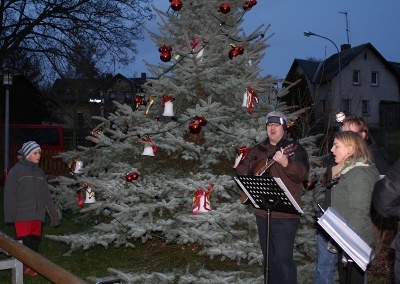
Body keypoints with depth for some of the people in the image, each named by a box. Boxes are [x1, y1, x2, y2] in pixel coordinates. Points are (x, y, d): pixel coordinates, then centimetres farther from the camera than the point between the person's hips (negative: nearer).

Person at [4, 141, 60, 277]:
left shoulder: (39, 171, 13)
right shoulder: (17, 170, -4)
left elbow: (46, 194, 15)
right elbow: (9, 193, -7)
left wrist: (53, 214, 13)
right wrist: (10, 214, -14)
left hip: (37, 214, 5)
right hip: (22, 214, -5)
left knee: (35, 240, 8)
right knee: (23, 241, -5)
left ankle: (30, 265, 22)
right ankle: (22, 267, 7)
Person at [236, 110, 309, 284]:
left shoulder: (295, 149, -6)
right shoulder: (258, 150, 12)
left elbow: (303, 175, -21)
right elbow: (242, 168, 21)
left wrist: (286, 163, -38)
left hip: (285, 214, -6)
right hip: (262, 212, 6)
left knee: (283, 258, -8)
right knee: (269, 257, 16)